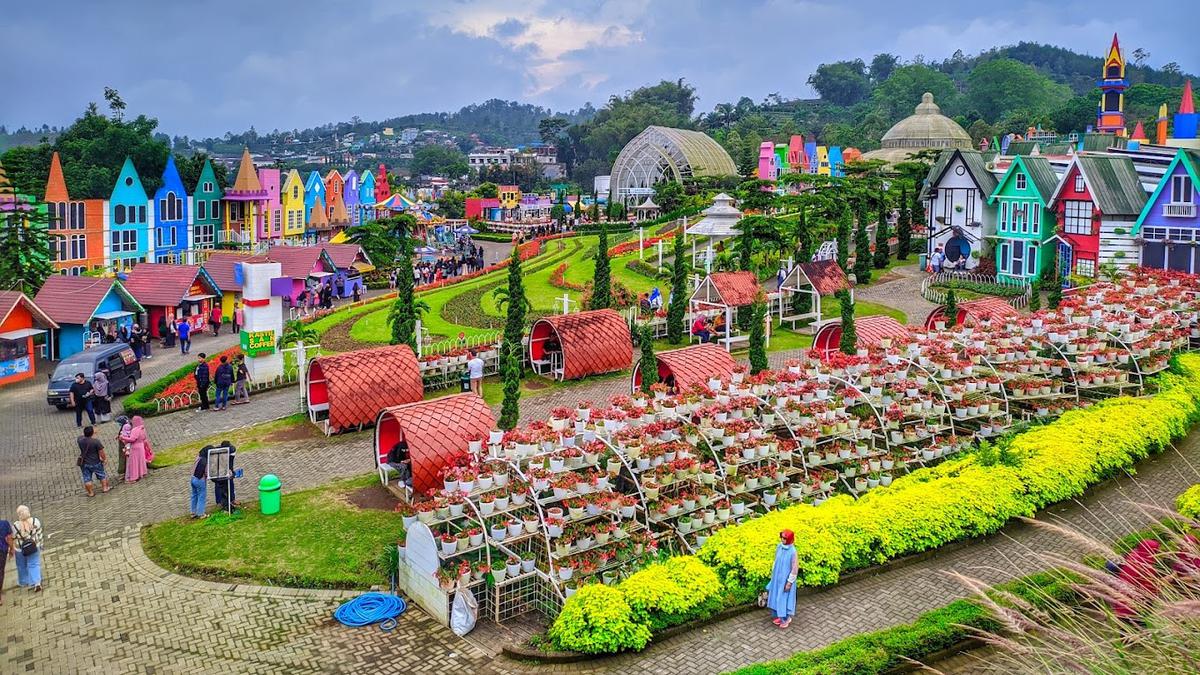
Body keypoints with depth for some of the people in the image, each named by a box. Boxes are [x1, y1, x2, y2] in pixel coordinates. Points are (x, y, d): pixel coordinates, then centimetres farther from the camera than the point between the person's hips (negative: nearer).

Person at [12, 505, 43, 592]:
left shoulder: (15, 526, -23)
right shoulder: (35, 521, -18)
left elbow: (14, 539, -11)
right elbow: (39, 534, -7)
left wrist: (13, 549, 5)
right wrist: (40, 544, 8)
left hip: (20, 549, -1)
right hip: (34, 547, 1)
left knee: (22, 566, 22)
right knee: (34, 565, 12)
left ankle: (24, 582, 41)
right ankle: (37, 583, 0)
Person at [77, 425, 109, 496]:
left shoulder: (80, 439, -13)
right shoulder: (96, 441, -25)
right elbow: (101, 453, -17)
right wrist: (105, 458, 1)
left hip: (84, 463, 3)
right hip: (96, 463, -3)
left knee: (87, 479, 16)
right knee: (102, 475, 21)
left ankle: (91, 493, 26)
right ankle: (105, 488, 35)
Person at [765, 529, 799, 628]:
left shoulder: (792, 552, -24)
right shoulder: (779, 547, -5)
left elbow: (795, 568, -18)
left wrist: (789, 582, -15)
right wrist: (773, 574, 13)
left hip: (786, 579, -6)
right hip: (777, 577, 6)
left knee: (785, 598, 7)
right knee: (778, 597, 17)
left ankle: (787, 619, 25)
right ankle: (780, 616, 35)